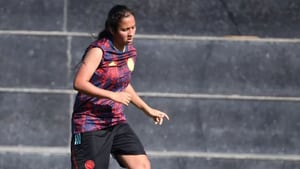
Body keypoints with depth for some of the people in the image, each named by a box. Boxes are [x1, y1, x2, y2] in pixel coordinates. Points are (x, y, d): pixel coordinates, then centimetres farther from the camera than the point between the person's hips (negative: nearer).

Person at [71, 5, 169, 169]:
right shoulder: (99, 50, -15)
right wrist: (113, 96, -27)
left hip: (117, 121, 7)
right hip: (90, 123, -7)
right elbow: (79, 83, -25)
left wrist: (147, 109, 21)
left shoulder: (131, 52, 8)